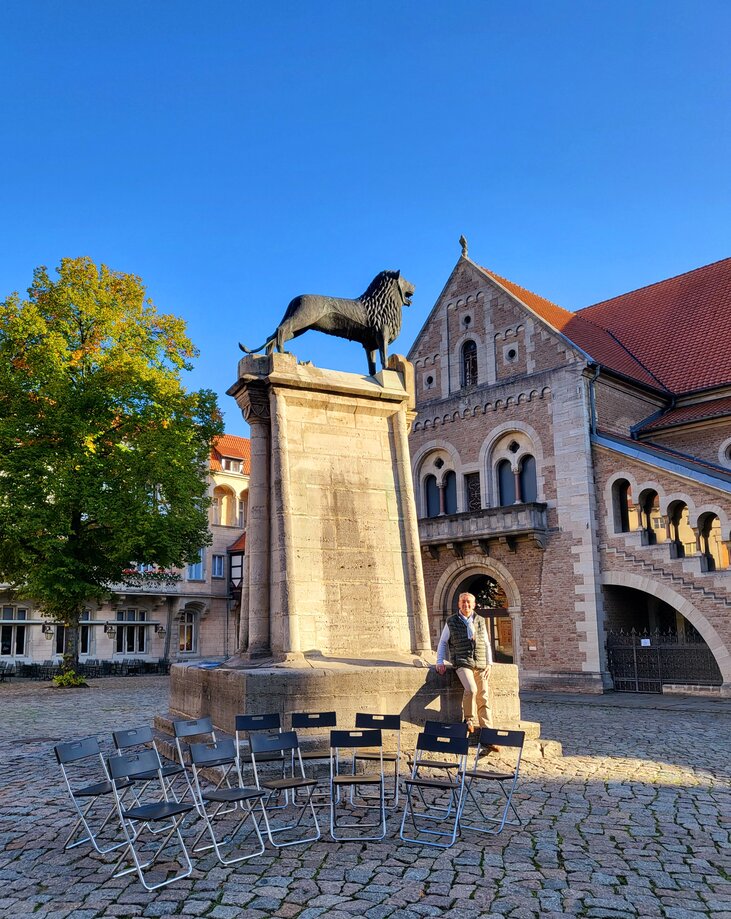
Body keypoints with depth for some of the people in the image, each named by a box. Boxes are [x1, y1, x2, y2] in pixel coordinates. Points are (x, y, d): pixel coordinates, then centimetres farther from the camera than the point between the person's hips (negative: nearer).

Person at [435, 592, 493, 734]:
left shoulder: (480, 621, 13)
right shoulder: (451, 622, 6)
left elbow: (487, 644, 18)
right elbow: (442, 642, 14)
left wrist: (489, 664, 10)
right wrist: (440, 662, 6)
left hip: (480, 665, 3)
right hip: (462, 663, -3)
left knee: (483, 697, -2)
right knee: (471, 689, -26)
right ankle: (469, 720, -5)